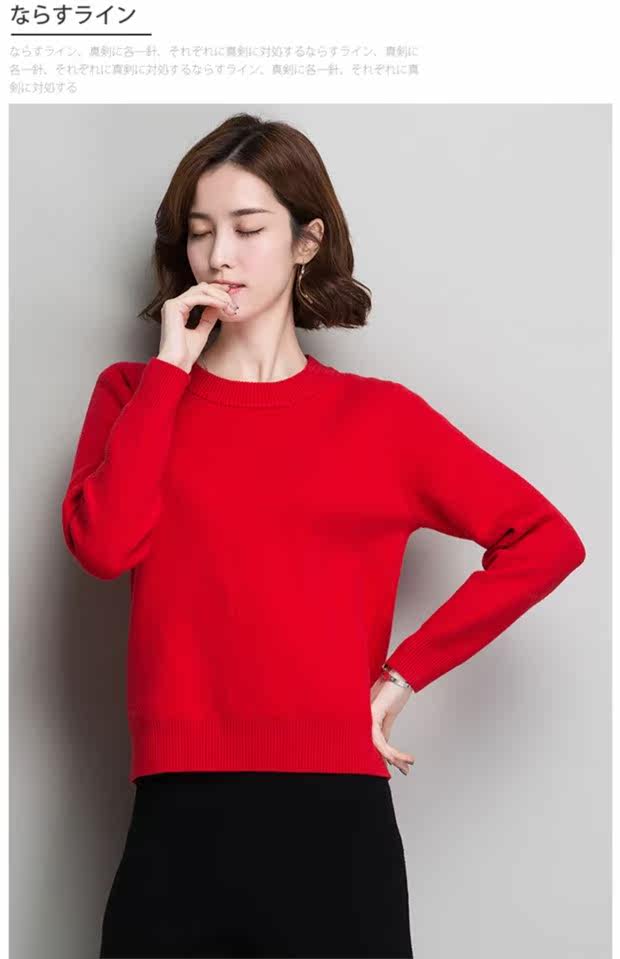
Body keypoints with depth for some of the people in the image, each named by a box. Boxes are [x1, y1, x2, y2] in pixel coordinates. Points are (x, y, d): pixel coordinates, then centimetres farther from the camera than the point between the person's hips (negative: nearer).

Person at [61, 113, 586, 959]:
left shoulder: (377, 414, 4)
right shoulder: (136, 393, 9)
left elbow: (547, 540, 2)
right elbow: (103, 545, -9)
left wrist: (405, 673, -3)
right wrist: (171, 367, -4)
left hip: (332, 818, -1)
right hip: (176, 821, 1)